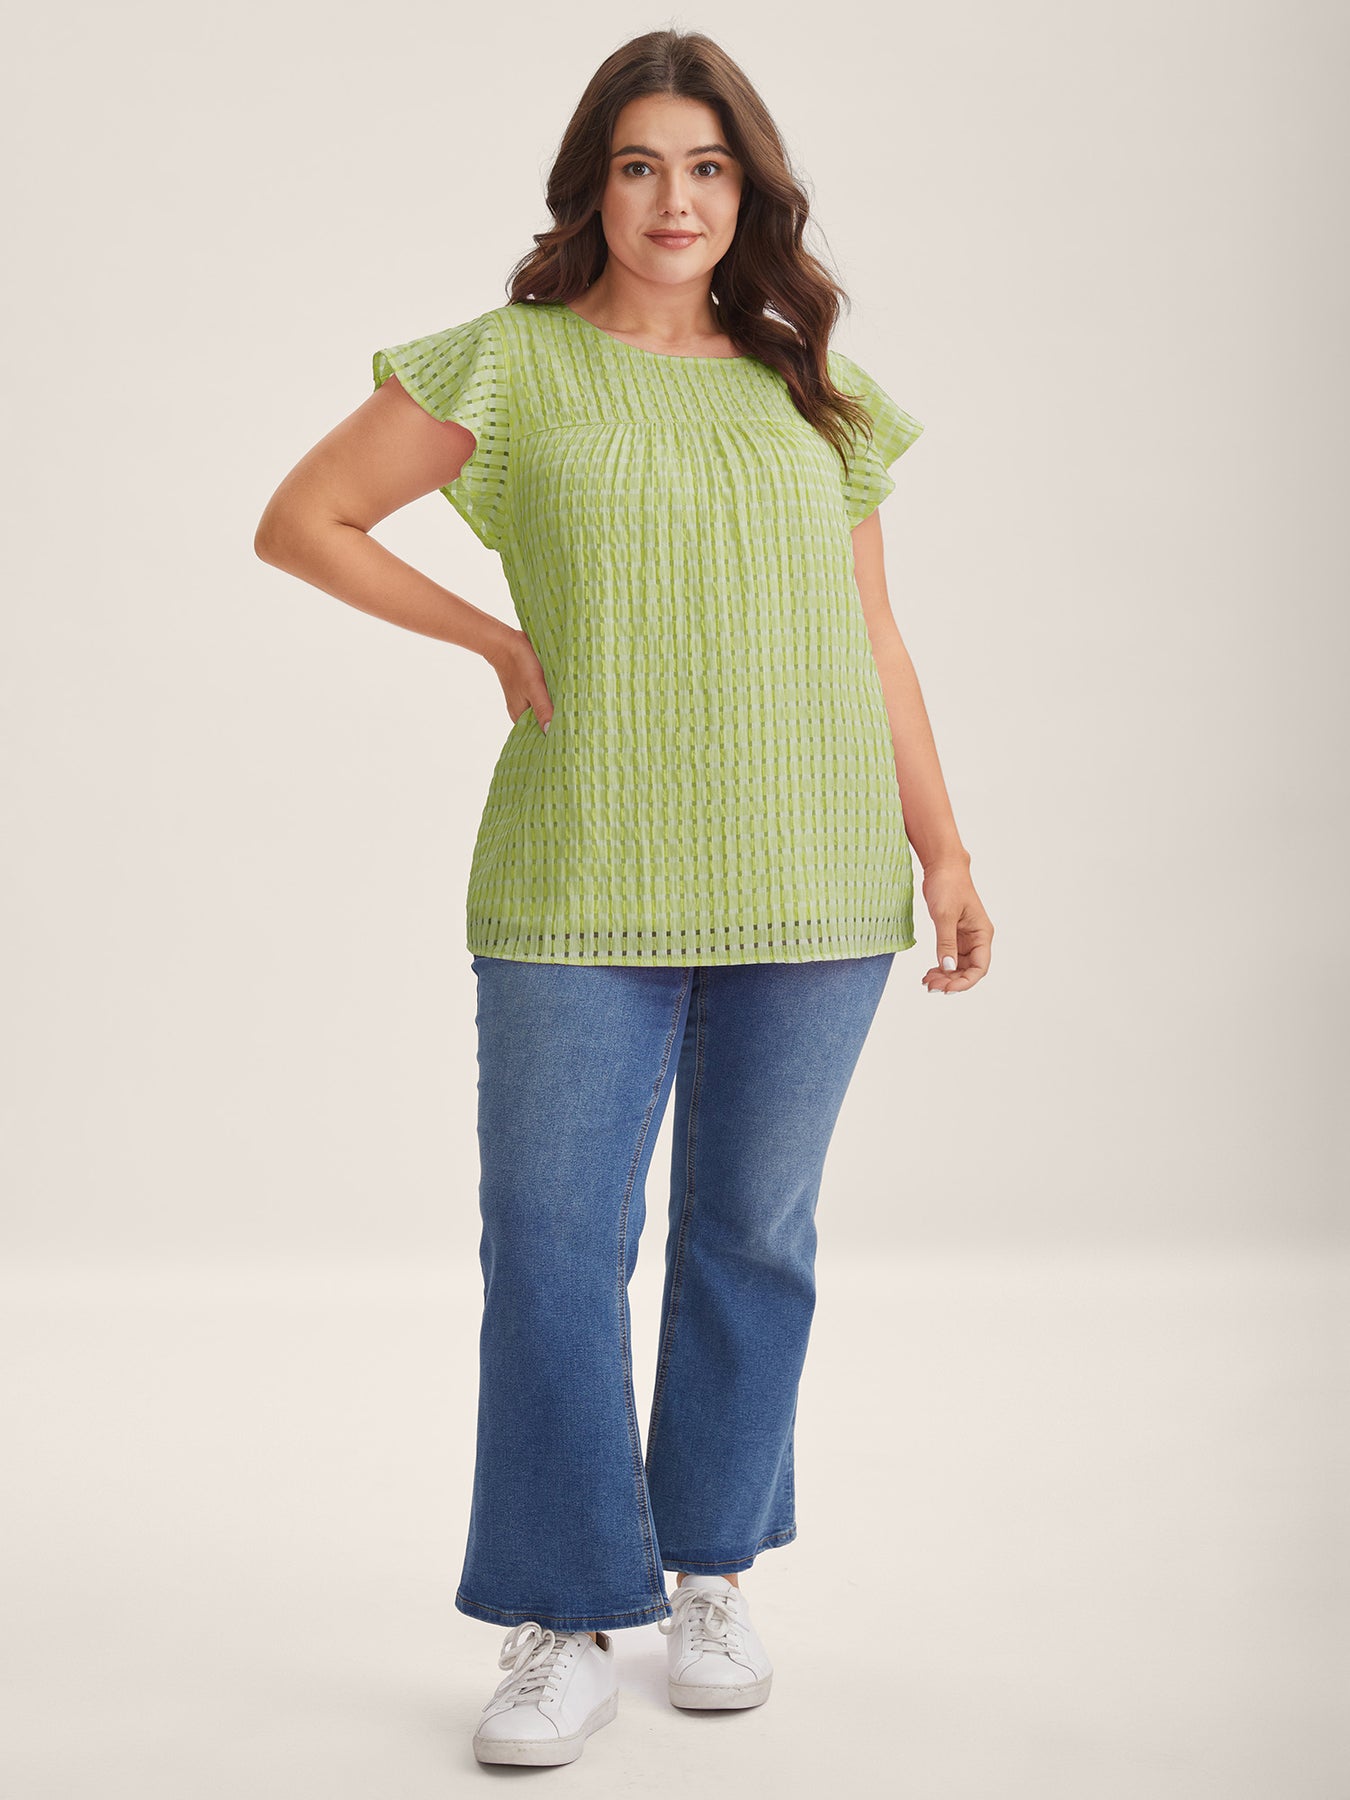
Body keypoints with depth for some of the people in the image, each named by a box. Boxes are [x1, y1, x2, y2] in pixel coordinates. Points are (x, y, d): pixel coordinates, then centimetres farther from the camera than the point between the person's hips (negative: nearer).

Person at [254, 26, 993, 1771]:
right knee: (550, 1236, -3)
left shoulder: (805, 388, 13)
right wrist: (498, 641, 2)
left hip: (810, 884, 3)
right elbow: (302, 521, 7)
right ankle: (567, 1623, 10)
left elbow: (871, 637, 15)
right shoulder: (507, 363, 4)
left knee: (752, 1231, 10)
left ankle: (712, 1575, 27)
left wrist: (944, 849, 11)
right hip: (585, 879, -2)